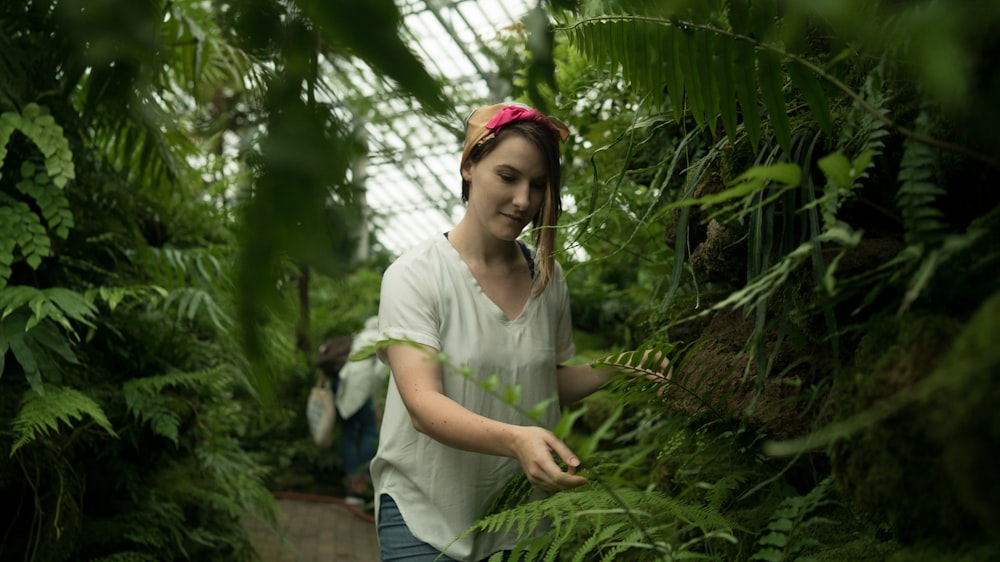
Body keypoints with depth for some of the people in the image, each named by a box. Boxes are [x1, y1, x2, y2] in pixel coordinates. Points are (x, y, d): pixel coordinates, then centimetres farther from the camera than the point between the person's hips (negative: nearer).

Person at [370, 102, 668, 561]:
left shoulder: (548, 276, 2)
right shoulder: (414, 275, -12)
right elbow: (423, 405, -22)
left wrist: (615, 372, -6)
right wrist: (515, 440, -38)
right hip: (426, 518, -4)